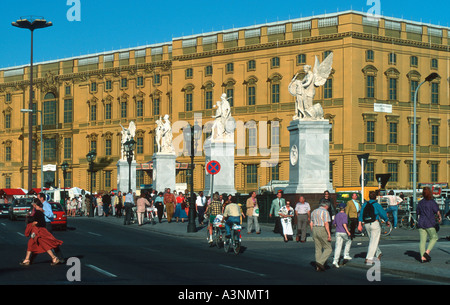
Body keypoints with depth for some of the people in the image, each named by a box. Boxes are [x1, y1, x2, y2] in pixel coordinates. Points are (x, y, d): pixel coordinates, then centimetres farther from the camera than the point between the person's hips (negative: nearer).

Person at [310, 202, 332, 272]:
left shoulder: (313, 212, 15)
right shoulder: (325, 212, -7)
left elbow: (311, 224, 14)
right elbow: (326, 223, -16)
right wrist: (329, 235, -16)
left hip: (315, 230, 7)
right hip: (323, 231, -7)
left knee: (318, 249, 9)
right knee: (328, 249, 1)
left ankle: (318, 267, 6)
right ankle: (320, 262, -15)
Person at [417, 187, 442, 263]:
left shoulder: (420, 203, 10)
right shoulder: (432, 202, -7)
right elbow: (437, 212, -6)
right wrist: (440, 218, 13)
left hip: (421, 224, 5)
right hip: (429, 224, -5)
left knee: (422, 240, 4)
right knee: (434, 237, 10)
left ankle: (422, 257, 0)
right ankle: (427, 252, -4)